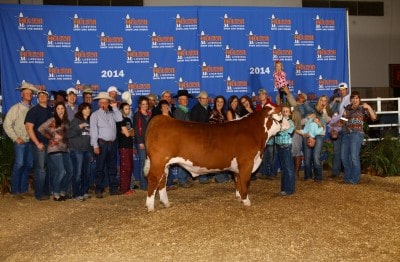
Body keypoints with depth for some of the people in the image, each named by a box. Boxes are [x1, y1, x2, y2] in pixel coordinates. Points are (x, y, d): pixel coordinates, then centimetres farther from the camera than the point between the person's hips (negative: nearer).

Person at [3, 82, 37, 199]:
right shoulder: (16, 108, -1)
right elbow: (7, 124, -2)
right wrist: (16, 138, -7)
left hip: (31, 141, 4)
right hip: (21, 141, -4)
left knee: (28, 165, 8)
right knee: (19, 165, -5)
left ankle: (24, 189, 19)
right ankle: (15, 191, 3)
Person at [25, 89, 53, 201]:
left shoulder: (50, 110, 12)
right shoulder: (33, 111, -5)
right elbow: (29, 127, -12)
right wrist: (37, 143, -16)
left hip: (49, 144, 6)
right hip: (39, 144, -6)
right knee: (41, 169, -4)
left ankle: (46, 191, 24)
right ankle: (39, 194, 6)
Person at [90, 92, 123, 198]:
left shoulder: (112, 113, 14)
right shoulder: (95, 115, -1)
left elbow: (120, 119, -3)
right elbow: (93, 130, -8)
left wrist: (115, 107, -2)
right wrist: (95, 145, -15)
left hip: (112, 143, 5)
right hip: (102, 143, -5)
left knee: (112, 167, 10)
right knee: (100, 167, -3)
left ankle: (113, 188, 17)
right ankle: (99, 190, 1)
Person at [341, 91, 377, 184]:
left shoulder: (362, 109, 3)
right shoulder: (347, 108, 18)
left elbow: (374, 117, -8)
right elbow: (342, 120, 28)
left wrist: (369, 107, -19)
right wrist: (343, 115, 8)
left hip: (357, 133, -6)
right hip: (346, 134, 6)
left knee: (354, 156, -14)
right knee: (344, 157, 5)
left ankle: (355, 179, -7)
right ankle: (348, 177, 18)